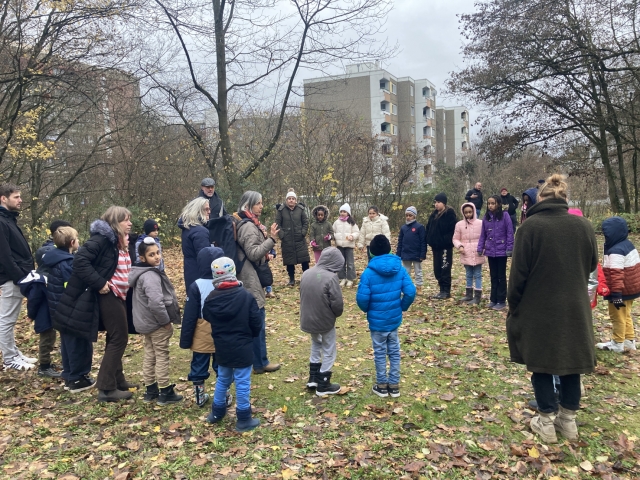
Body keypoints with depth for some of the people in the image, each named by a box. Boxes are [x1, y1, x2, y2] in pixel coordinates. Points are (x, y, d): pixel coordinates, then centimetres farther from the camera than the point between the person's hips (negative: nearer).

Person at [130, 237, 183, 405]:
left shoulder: (141, 273, 9)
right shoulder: (151, 276, -25)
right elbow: (155, 302, -35)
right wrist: (166, 320, -21)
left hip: (146, 322, 10)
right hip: (157, 323, -10)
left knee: (149, 355, 17)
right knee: (162, 356, 2)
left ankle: (150, 390, 28)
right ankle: (165, 393, 12)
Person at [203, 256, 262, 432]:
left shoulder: (211, 298, -7)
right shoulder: (246, 296, -19)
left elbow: (207, 319, 5)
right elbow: (257, 323, -12)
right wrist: (252, 334, 8)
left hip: (222, 348, 4)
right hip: (242, 348, -4)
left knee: (223, 379, 23)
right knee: (242, 383, 7)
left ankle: (217, 413, 36)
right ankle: (244, 420, 17)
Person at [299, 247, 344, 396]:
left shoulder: (306, 273, -2)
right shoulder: (330, 277, -23)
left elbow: (303, 296, 6)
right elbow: (337, 303, -19)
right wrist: (337, 314, 2)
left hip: (308, 319, 6)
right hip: (325, 321, -6)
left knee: (316, 345, 28)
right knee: (329, 352, 12)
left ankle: (313, 378, 33)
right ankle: (323, 385, 20)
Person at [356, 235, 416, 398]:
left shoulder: (369, 272, -17)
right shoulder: (400, 268, -6)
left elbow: (362, 298, -19)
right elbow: (410, 292, -8)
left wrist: (367, 310, 3)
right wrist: (402, 307, 9)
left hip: (377, 320, -3)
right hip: (394, 318, 4)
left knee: (380, 353, 11)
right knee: (394, 351, 16)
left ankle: (382, 385, 23)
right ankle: (394, 385, 25)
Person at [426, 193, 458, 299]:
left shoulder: (449, 214, -9)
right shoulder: (434, 214, 14)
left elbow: (453, 229, -16)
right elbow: (429, 228, 16)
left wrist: (447, 241, -19)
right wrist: (430, 242, 6)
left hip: (445, 246, -8)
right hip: (436, 246, 8)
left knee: (445, 269, -3)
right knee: (437, 269, 10)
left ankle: (446, 291, 5)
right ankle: (442, 290, 20)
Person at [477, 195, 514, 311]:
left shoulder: (504, 216, -10)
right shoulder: (486, 218, 4)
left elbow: (510, 233, -9)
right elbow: (483, 235, 9)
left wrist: (509, 249, -13)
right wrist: (480, 248, 3)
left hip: (501, 251, -4)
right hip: (490, 251, 4)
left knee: (501, 276, 6)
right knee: (493, 276, 13)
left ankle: (501, 301, 13)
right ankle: (493, 300, 21)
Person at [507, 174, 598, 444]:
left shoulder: (530, 226, -14)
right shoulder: (583, 225, -2)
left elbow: (519, 273, -11)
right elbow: (592, 265, 10)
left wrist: (514, 305, 1)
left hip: (539, 309, -3)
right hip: (574, 308, 4)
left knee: (541, 365, 9)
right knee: (571, 363, 15)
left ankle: (547, 422, 17)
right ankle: (568, 420, 25)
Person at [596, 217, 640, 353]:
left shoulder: (615, 251, -24)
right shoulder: (628, 244, 7)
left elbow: (616, 274, -28)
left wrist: (616, 294, -27)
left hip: (621, 291, -10)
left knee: (617, 317, 4)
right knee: (625, 316, 20)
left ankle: (618, 343, 15)